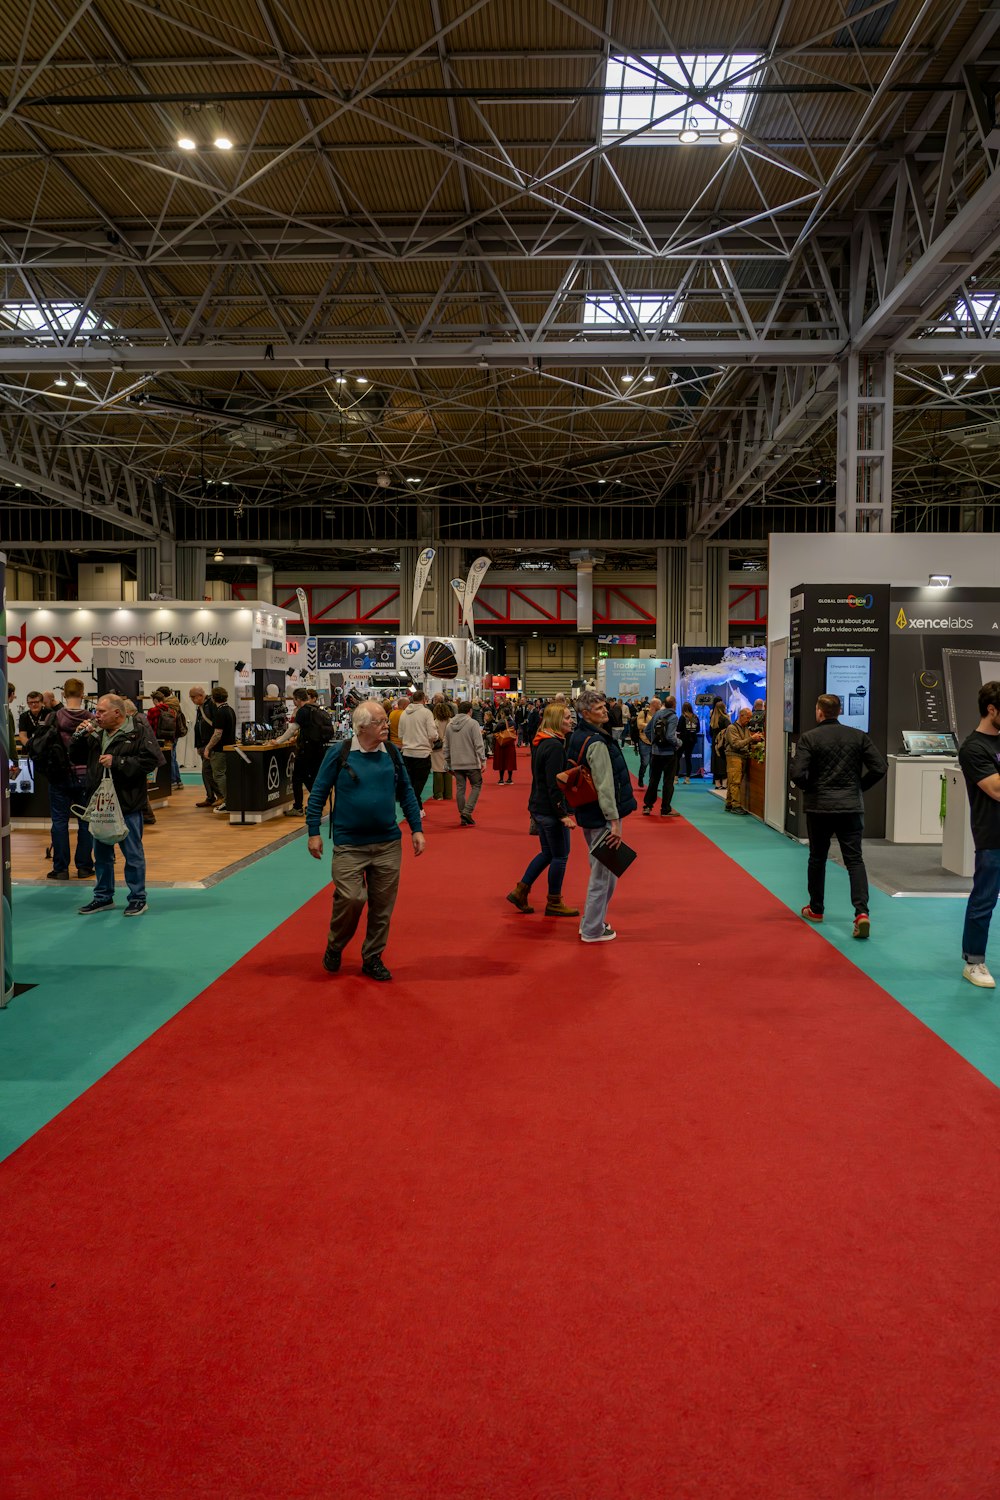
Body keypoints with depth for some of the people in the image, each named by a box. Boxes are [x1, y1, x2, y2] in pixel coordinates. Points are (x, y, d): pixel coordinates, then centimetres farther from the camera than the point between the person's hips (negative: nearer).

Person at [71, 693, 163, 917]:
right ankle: (103, 897, 28)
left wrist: (117, 761, -19)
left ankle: (137, 899, 14)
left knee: (133, 854, 3)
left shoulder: (139, 732, -8)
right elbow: (76, 757, 18)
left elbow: (151, 760, -19)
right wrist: (79, 737, 1)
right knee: (101, 854, 16)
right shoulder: (95, 733, 12)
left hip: (127, 806, -7)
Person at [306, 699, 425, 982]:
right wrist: (314, 832, -4)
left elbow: (406, 793, 12)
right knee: (350, 898, -11)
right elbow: (318, 793, -1)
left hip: (388, 844, 4)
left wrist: (417, 829, 8)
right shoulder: (339, 754, -6)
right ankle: (334, 947, 18)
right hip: (349, 845, -3)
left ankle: (372, 959, 25)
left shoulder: (392, 754, 4)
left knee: (382, 905, 7)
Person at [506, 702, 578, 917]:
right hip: (551, 809, -10)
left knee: (547, 853, 20)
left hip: (539, 807, 10)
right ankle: (554, 903, 14)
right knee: (560, 856, 3)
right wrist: (563, 814, -23)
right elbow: (554, 785, -23)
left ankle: (520, 891, 20)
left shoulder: (541, 743, 11)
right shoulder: (555, 746, -20)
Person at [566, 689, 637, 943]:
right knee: (604, 873, 0)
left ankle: (591, 920, 32)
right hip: (602, 816, -10)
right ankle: (593, 930, 8)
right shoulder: (596, 743, -21)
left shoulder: (577, 736, 10)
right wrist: (614, 820, -22)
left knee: (600, 869, 22)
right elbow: (604, 785, -24)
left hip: (588, 814, 10)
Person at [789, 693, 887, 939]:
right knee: (854, 859, 2)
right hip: (851, 806, 2)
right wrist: (860, 787, 11)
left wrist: (809, 788, 3)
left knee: (817, 858, 14)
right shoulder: (858, 736, 2)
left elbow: (797, 773, -17)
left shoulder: (809, 737, -7)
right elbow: (880, 767, -3)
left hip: (818, 807, -1)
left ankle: (816, 909, 26)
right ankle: (862, 912, -14)